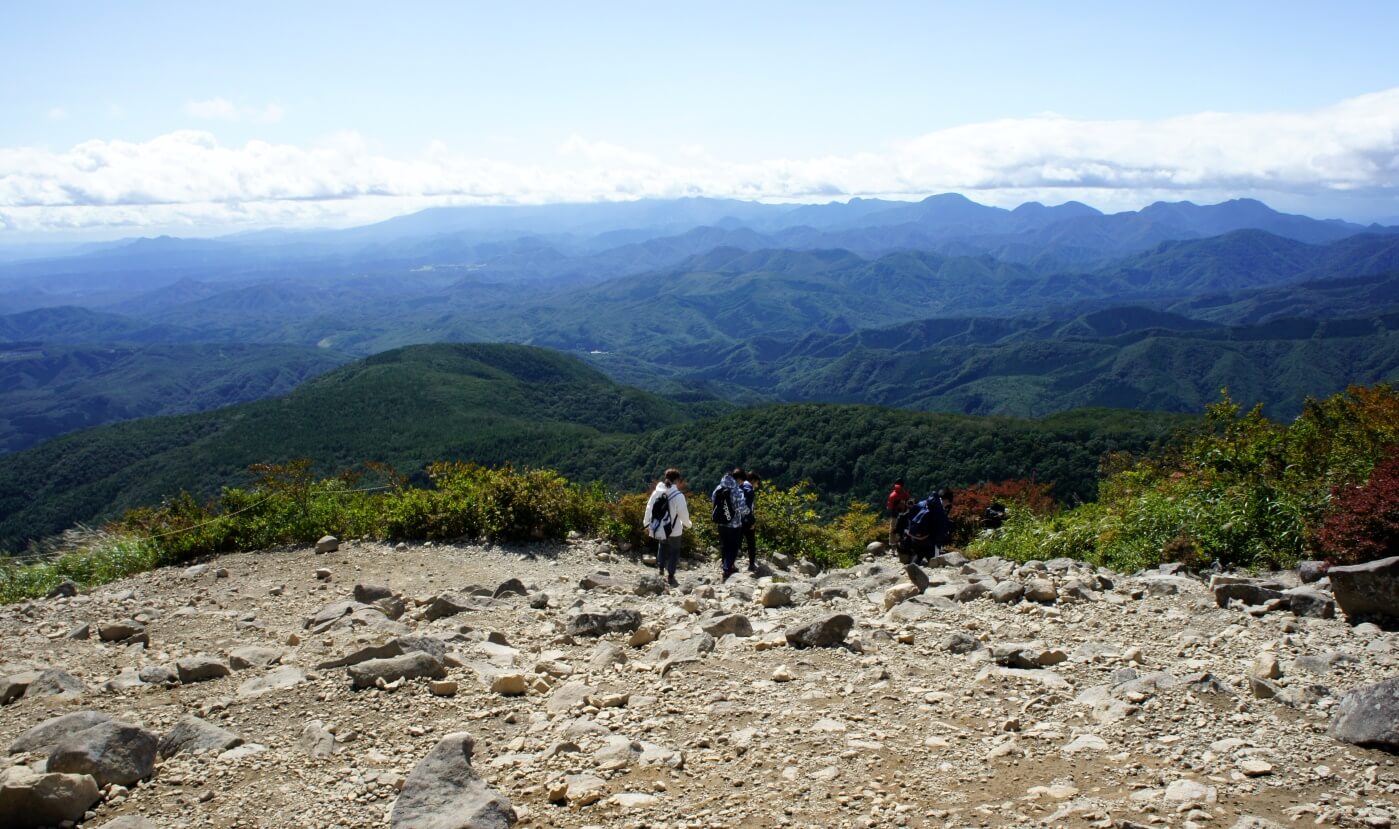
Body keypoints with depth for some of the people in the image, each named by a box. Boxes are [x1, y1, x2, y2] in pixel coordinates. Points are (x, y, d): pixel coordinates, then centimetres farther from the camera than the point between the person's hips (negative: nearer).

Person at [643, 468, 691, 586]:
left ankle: (660, 569, 23)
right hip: (673, 530, -4)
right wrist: (687, 525, 9)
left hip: (658, 529, 4)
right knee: (674, 551, 13)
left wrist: (647, 524, 18)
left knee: (662, 548, 27)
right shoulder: (678, 496, -19)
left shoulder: (656, 492, -5)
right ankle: (670, 576, 11)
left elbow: (649, 509, 3)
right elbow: (683, 514, -12)